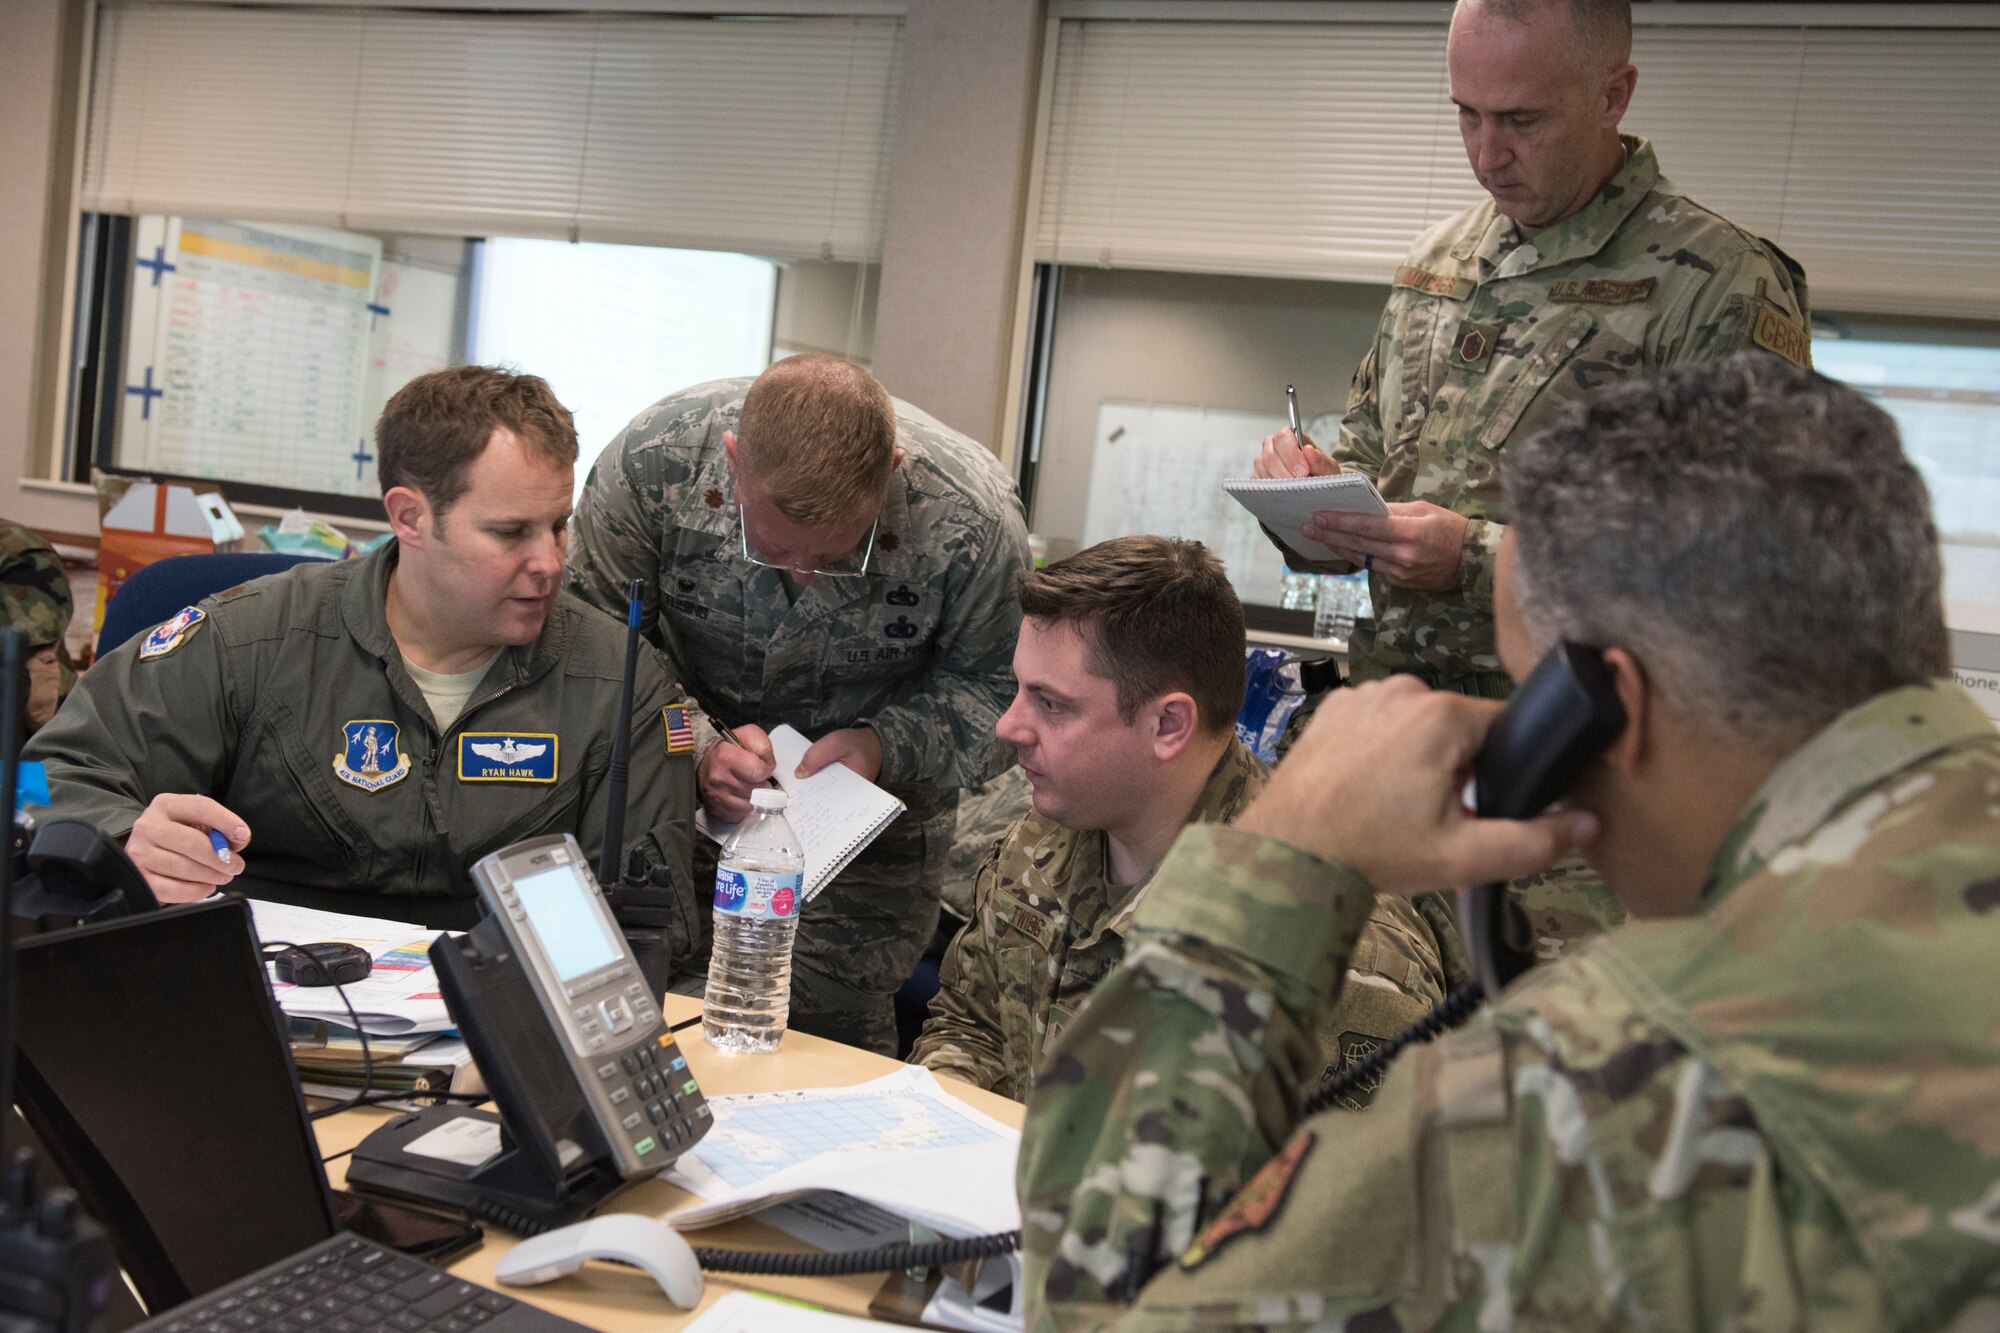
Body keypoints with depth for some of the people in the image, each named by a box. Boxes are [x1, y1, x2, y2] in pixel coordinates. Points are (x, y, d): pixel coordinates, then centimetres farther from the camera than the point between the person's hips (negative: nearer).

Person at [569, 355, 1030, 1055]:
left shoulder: (973, 517, -26)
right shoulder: (651, 460, -23)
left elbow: (993, 690, -10)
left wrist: (883, 746, -26)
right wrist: (694, 746, -28)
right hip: (682, 796, 1)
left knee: (825, 1036, -7)